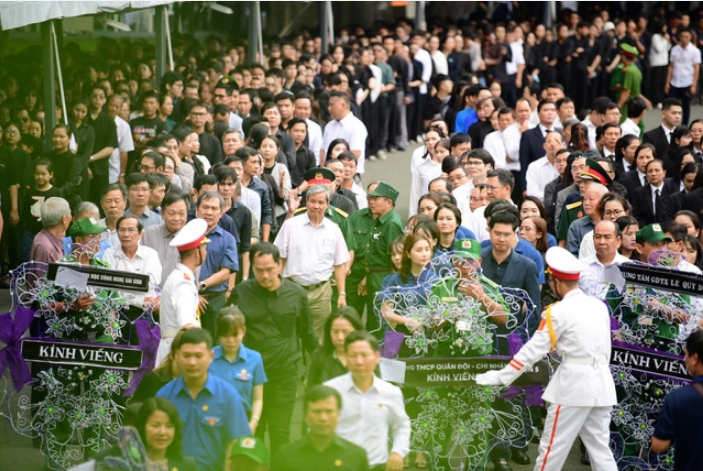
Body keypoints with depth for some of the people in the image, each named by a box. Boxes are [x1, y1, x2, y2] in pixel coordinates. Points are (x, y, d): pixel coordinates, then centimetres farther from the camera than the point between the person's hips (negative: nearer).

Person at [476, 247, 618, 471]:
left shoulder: (559, 311, -9)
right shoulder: (600, 306, 10)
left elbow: (533, 349, -8)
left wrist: (500, 377, -3)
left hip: (573, 385, -7)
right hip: (601, 384, 7)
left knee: (552, 448, 3)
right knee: (600, 449, 9)